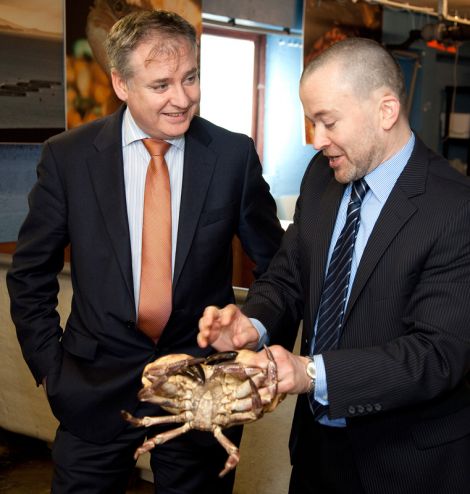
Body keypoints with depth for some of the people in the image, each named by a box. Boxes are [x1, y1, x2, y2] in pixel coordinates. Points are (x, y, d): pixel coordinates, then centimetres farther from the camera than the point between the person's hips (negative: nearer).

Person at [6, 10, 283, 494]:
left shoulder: (234, 155, -7)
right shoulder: (68, 156, -7)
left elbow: (275, 261, 4)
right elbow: (30, 275, 3)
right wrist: (50, 367, 0)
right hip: (95, 390, 0)